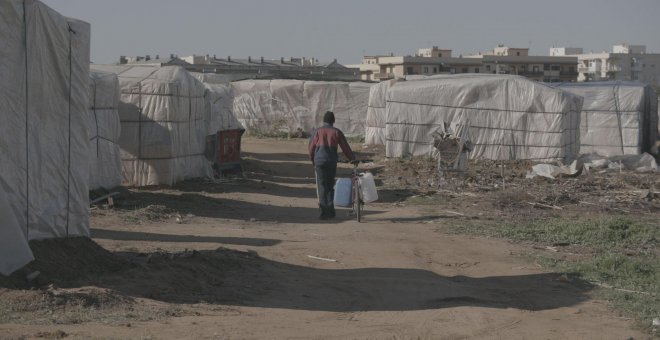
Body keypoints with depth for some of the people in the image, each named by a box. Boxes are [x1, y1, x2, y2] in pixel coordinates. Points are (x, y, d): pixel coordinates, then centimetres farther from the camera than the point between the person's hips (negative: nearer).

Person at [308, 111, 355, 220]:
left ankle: (324, 212, -5)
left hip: (319, 161, -1)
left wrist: (312, 160, 19)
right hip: (332, 162, 1)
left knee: (322, 187, 1)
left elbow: (311, 147, 4)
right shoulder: (337, 132, 3)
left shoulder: (317, 131, 2)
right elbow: (345, 147, 6)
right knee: (330, 185, 15)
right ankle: (331, 210, 12)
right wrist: (353, 159, 17)